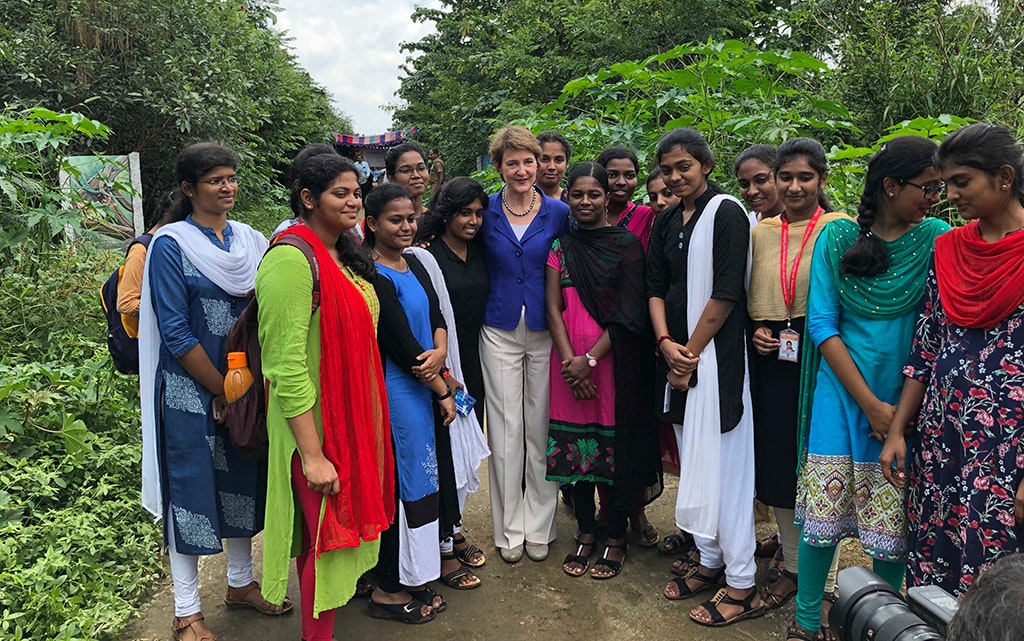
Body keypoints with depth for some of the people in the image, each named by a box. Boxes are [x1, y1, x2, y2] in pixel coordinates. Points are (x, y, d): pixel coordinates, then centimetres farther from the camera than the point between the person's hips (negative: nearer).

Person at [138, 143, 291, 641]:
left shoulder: (252, 241, 5)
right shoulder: (170, 245, -10)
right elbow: (176, 333, -13)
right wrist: (222, 391, -11)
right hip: (192, 391, -5)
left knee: (245, 482, 15)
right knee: (192, 490, 4)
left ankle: (240, 582, 35)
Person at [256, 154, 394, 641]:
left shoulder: (345, 257, 10)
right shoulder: (292, 260, -19)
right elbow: (286, 364, -23)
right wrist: (312, 454, -24)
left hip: (354, 418, 9)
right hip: (315, 425, -8)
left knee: (342, 525, 21)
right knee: (324, 535, 4)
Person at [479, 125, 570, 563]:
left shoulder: (559, 213, 1)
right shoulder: (485, 213, 1)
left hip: (545, 330, 0)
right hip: (500, 331, 0)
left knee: (541, 428, 6)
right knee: (505, 429, 4)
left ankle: (538, 527, 21)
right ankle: (509, 530, 18)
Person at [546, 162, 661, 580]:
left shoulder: (626, 244, -2)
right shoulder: (560, 244, 9)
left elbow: (628, 312, -8)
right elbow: (552, 307, 4)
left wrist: (590, 358, -13)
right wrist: (569, 360, -8)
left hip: (614, 357, -3)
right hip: (569, 360, 3)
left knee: (614, 443, 2)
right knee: (574, 445, 7)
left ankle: (616, 538, 18)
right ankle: (585, 532, 24)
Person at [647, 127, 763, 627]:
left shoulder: (726, 213, -8)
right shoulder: (666, 222, 13)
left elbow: (726, 294, -13)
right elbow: (656, 287, 11)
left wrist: (691, 352, -11)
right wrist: (666, 343, -5)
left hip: (716, 356, -7)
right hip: (678, 356, 7)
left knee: (722, 463, -4)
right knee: (693, 459, 13)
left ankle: (741, 585, 6)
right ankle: (709, 561, 27)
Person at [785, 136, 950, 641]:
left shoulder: (936, 238, -1)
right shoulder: (838, 236, -3)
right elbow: (822, 324, -6)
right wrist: (870, 404, -10)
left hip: (907, 398, 1)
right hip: (843, 392, -1)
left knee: (894, 520, 7)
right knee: (823, 513, 4)